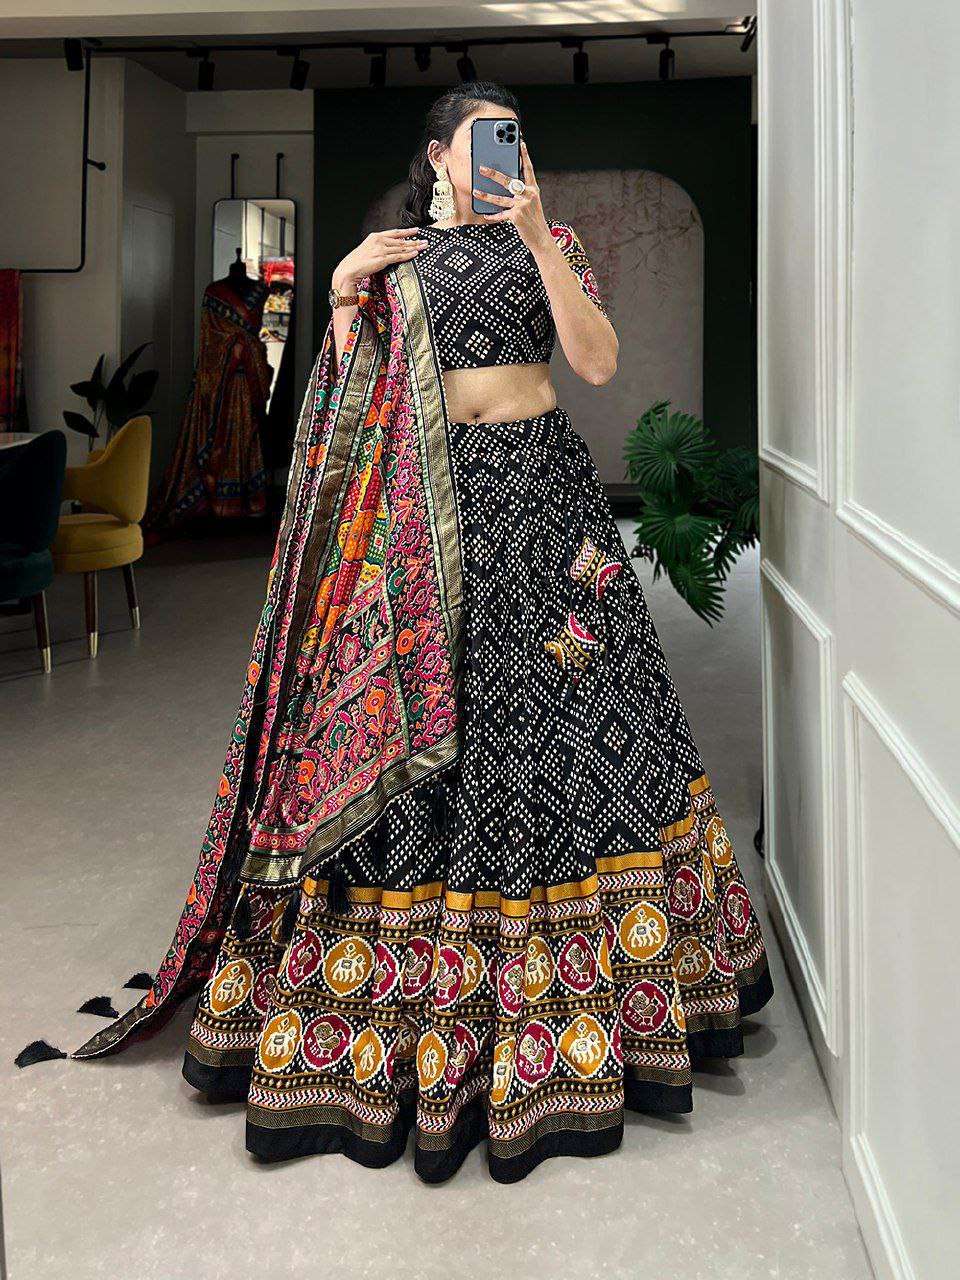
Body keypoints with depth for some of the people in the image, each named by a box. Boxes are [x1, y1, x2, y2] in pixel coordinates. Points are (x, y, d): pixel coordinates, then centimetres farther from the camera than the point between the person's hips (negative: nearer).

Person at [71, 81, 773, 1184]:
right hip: (424, 505, 0)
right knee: (420, 725, -2)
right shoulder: (394, 254, 12)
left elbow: (599, 362, -6)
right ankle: (411, 1014, 12)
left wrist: (537, 238, -11)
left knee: (566, 713, -2)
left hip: (540, 490, 0)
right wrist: (345, 298, -6)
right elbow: (350, 396, 8)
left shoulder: (549, 241, 10)